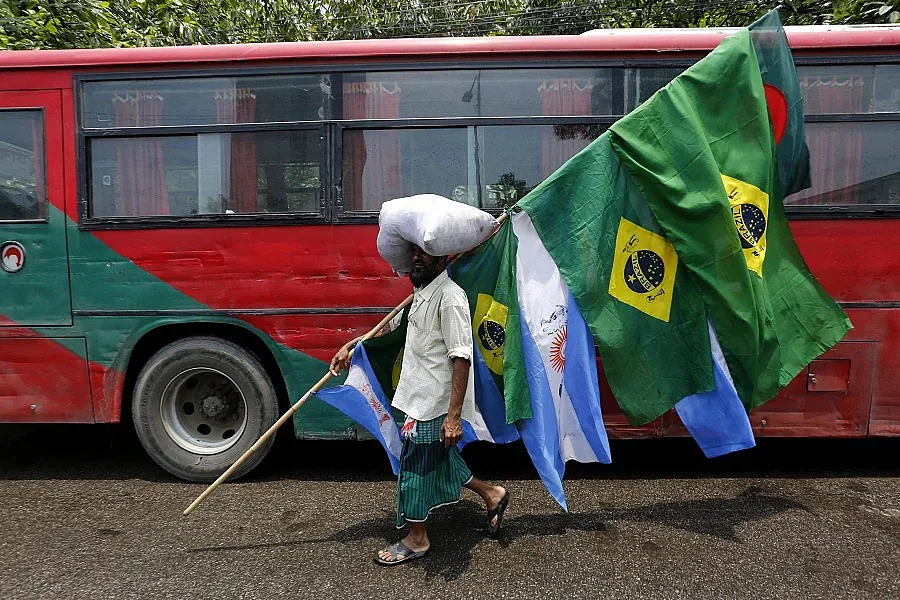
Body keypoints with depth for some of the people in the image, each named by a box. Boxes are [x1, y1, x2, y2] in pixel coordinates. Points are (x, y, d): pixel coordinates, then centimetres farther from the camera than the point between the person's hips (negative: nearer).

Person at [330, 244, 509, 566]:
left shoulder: (450, 297, -20)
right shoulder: (421, 294, 11)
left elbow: (461, 358, -25)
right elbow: (391, 324, 25)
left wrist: (454, 415, -28)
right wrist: (350, 345, 21)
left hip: (433, 404, -9)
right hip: (422, 398, 9)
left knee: (416, 466, 5)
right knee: (438, 459, 21)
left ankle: (417, 539, 25)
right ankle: (491, 494, 39)